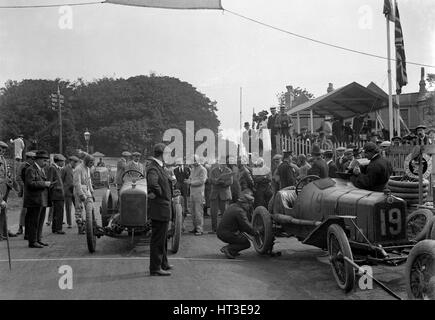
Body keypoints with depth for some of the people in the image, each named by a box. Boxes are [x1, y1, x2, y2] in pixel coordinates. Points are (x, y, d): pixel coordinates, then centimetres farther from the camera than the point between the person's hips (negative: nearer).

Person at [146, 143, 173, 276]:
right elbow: (153, 184, -37)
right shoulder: (153, 168, -19)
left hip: (163, 209, 11)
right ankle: (155, 268, 4)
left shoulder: (159, 167, 12)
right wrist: (159, 193, -21)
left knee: (162, 238, 21)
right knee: (158, 239, -3)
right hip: (159, 209, -11)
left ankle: (163, 264, 34)